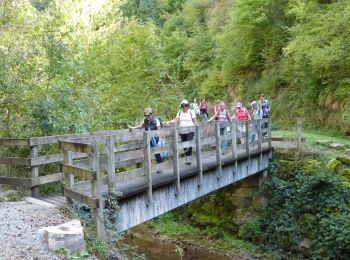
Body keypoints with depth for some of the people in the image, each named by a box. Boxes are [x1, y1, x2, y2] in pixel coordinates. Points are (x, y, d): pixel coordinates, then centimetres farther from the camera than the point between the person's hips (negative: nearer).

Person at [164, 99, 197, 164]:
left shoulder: (191, 112, -1)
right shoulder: (180, 112, 7)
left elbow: (195, 121, 3)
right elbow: (175, 120, 5)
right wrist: (168, 122, -8)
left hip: (190, 131, -4)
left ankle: (189, 158, -10)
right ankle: (187, 158, 16)